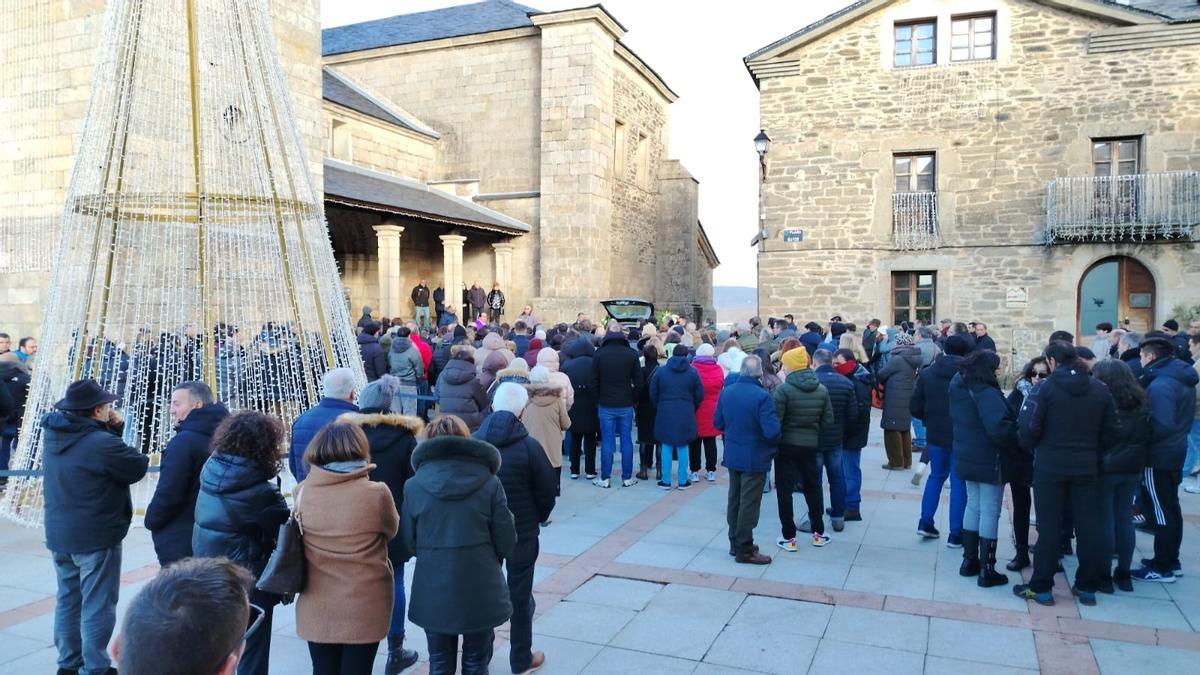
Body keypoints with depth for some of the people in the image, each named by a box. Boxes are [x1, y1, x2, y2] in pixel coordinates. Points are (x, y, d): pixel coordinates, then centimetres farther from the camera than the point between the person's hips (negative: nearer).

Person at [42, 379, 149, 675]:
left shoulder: (52, 434, 2)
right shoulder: (101, 442, -24)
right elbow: (139, 467, -14)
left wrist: (113, 430, -3)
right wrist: (115, 433, -5)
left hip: (59, 534, 8)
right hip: (96, 537, -8)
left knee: (68, 599, 19)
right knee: (97, 605, 2)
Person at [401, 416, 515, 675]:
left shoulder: (414, 486, -7)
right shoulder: (489, 483, -9)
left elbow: (406, 545, -2)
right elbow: (506, 542, -5)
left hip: (433, 593, 1)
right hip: (480, 591, -1)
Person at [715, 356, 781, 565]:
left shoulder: (726, 392, -2)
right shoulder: (762, 396, -23)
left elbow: (718, 423, 6)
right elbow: (772, 431, -26)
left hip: (732, 455, 6)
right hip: (754, 458, -6)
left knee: (734, 499, 17)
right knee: (749, 504, 3)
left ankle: (735, 543, 29)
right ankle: (744, 549, 10)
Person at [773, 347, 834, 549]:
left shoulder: (783, 389, -16)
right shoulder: (822, 389, 0)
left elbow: (775, 420, -17)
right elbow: (828, 421, 1)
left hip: (787, 445, -4)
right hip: (811, 445, 5)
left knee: (785, 490, 5)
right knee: (813, 487, 19)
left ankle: (789, 538, 8)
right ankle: (818, 533, 27)